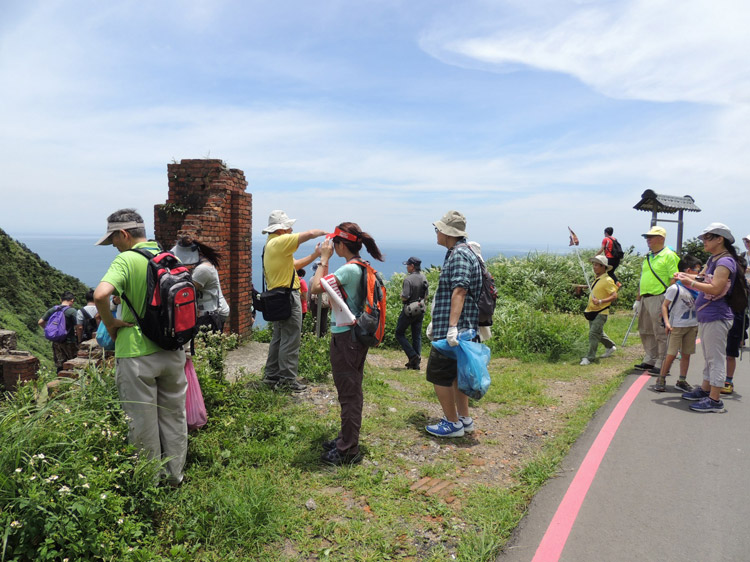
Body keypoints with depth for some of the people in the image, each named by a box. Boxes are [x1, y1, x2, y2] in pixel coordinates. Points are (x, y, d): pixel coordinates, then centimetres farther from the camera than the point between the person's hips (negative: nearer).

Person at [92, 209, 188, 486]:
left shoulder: (126, 260, -14)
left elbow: (101, 294, -30)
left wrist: (110, 322, -13)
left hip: (137, 354, -5)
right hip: (172, 352, 6)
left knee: (142, 423, 11)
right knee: (174, 416, 18)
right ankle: (174, 475, 31)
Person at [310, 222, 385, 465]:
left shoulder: (349, 269, -21)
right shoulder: (361, 268, 10)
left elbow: (315, 287, -21)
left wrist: (324, 259, -13)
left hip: (346, 338, -10)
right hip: (355, 335, 10)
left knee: (348, 392, -1)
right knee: (351, 390, 19)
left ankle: (348, 451, 10)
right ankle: (346, 439, 34)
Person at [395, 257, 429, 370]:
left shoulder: (408, 279, -19)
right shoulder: (423, 278, 4)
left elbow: (405, 297, -23)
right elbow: (426, 296, 10)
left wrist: (401, 295, -3)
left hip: (409, 310, -7)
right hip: (420, 310, 7)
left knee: (399, 333, 8)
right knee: (417, 336, 11)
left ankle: (413, 355, -4)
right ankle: (416, 363, 14)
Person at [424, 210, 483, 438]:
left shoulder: (459, 255, -15)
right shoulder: (455, 253, 17)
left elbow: (459, 292, -25)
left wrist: (452, 327, -31)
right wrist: (435, 324, 26)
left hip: (453, 329, -10)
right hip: (455, 328, 10)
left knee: (438, 375, -3)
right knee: (455, 373, 18)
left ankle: (452, 423, 8)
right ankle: (464, 418, 28)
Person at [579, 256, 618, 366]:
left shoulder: (607, 280, -15)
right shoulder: (597, 279, 11)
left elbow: (614, 296, -20)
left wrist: (600, 301, -30)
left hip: (601, 312, -9)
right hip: (592, 311, 9)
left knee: (594, 333, -12)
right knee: (598, 333, 21)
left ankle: (589, 357, -9)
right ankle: (610, 346, 42)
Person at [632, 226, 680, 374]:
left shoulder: (669, 256, -8)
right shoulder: (648, 257, 17)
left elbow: (674, 280, -14)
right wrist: (638, 299, 20)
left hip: (659, 298, -9)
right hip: (645, 299, 9)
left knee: (661, 334, -3)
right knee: (645, 331, 14)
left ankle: (661, 364, 4)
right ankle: (650, 360, 24)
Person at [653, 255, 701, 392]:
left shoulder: (696, 288, 9)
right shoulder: (675, 288, -12)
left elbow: (698, 305, 21)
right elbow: (664, 306, -11)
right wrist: (667, 322, -20)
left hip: (692, 326, 6)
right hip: (677, 326, -6)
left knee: (686, 354, 9)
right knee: (671, 354, -6)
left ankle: (682, 381, 19)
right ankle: (661, 380, 6)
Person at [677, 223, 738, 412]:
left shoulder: (725, 261, -16)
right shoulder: (713, 259, 13)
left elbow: (715, 289, -25)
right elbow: (702, 278, 20)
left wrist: (690, 282, -21)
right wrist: (686, 276, 1)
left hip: (716, 318, -10)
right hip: (706, 316, 10)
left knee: (716, 358, -5)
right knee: (709, 357, 19)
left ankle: (715, 400, -1)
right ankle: (705, 390, 31)